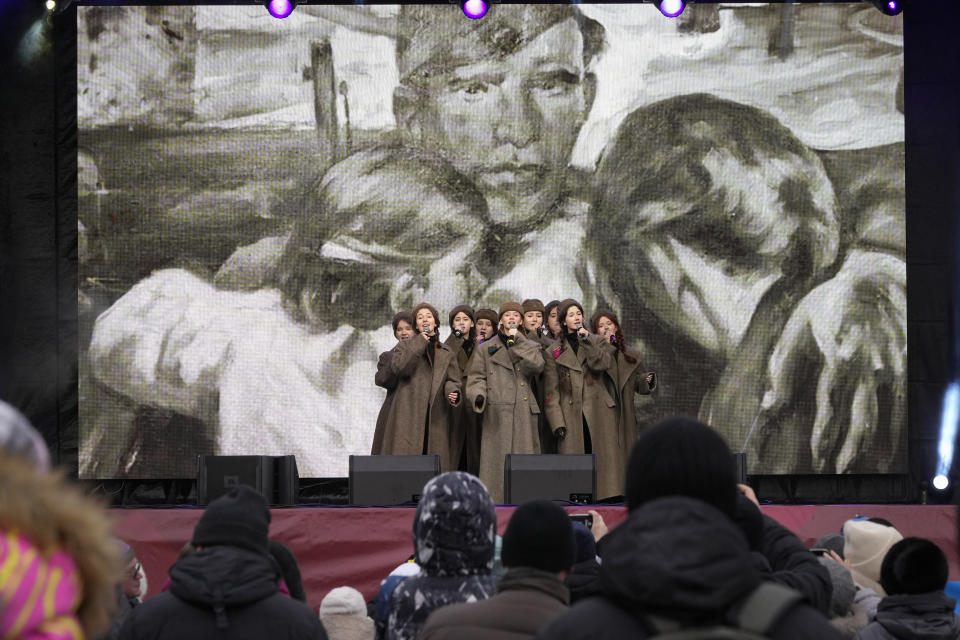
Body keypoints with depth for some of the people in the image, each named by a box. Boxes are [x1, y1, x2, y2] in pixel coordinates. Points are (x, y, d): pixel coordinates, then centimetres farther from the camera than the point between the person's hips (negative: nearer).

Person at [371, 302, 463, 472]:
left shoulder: (447, 353, 19)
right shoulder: (404, 346, 12)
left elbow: (452, 380, 11)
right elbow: (399, 367, -8)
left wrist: (452, 393, -11)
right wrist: (419, 343, -5)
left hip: (436, 418, 3)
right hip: (408, 415, -3)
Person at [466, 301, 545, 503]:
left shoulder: (530, 346, 16)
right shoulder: (486, 348, 15)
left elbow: (537, 366, -5)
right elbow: (476, 377, 8)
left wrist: (517, 340, -5)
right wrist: (478, 395, -13)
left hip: (523, 412, 1)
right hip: (496, 414, -1)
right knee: (496, 459, -7)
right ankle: (494, 500, -7)